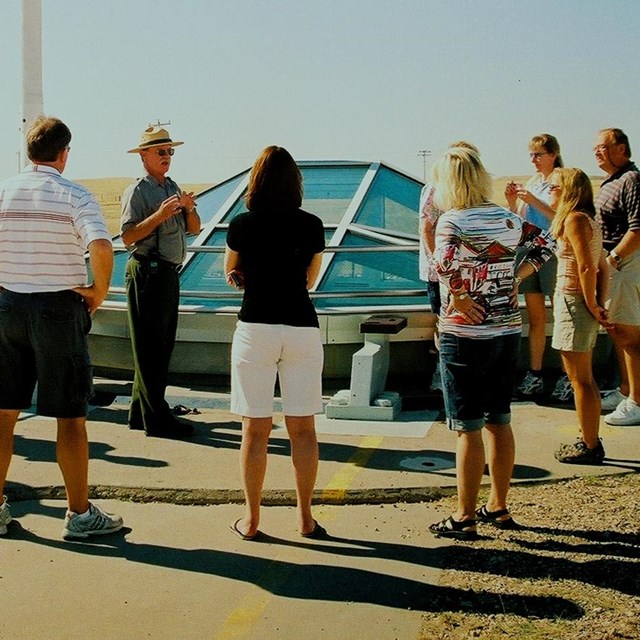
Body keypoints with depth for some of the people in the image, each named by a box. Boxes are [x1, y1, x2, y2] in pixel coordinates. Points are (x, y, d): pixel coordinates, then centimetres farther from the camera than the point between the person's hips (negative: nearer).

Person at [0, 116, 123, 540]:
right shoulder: (74, 196, -8)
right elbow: (102, 248, -25)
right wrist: (99, 292, -9)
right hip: (59, 308, -4)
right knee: (71, 417, 4)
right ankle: (80, 514, 12)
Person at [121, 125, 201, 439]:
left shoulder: (173, 187, 17)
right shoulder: (137, 190, -8)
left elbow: (194, 229, 12)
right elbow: (128, 236, -16)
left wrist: (189, 209, -7)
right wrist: (160, 215, -24)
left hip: (169, 273, 9)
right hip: (147, 273, -9)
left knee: (162, 346, 13)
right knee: (150, 348, -5)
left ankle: (140, 413, 23)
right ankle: (157, 419, -2)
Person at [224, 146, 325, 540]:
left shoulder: (242, 225, -3)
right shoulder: (312, 226, 1)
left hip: (255, 327, -1)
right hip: (302, 327, 2)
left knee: (256, 429, 5)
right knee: (303, 428, 8)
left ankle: (251, 520, 13)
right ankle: (306, 519, 15)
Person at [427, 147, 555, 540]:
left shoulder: (453, 221, -13)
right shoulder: (508, 218, 6)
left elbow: (444, 261, -31)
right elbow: (546, 244, 15)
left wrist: (459, 296, -16)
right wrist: (516, 278, 9)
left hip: (465, 335, -6)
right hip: (508, 331, 6)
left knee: (468, 429, 1)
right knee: (499, 422, 16)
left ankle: (465, 519, 9)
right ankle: (499, 508, 27)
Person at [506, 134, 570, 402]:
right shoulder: (530, 181, 14)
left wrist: (534, 201, -21)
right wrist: (512, 202, -2)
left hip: (554, 254, -6)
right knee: (535, 319, 9)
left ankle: (568, 378, 4)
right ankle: (534, 377, 15)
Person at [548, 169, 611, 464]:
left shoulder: (574, 219, -14)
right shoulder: (588, 220, 15)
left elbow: (587, 267, -22)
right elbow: (603, 268, 13)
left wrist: (592, 306, -16)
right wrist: (600, 304, 8)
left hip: (573, 303, -10)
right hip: (580, 303, 10)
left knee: (580, 380, -2)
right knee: (584, 378, 16)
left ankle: (590, 447, 6)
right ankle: (590, 441, 25)